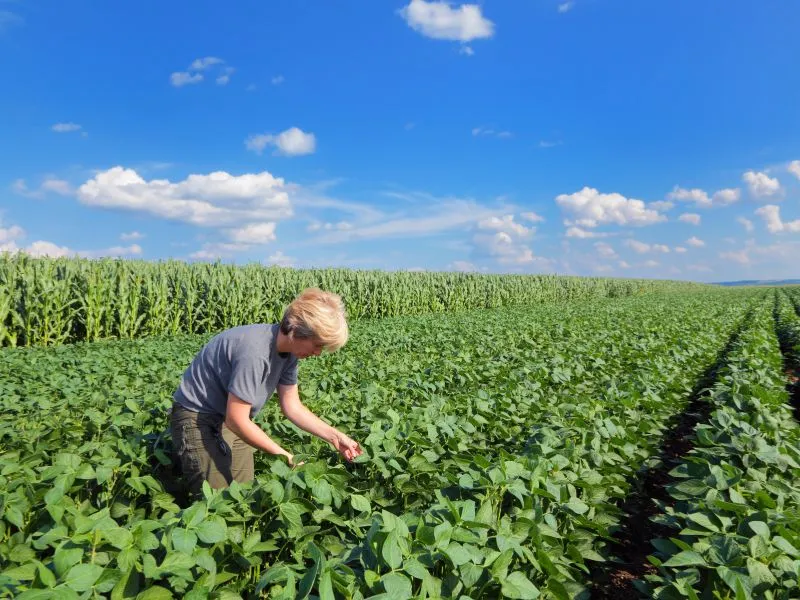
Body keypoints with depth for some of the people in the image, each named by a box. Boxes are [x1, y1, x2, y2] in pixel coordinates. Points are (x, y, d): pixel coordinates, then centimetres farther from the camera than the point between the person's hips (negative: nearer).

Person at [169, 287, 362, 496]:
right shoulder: (254, 353, -33)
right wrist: (285, 456, -21)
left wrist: (334, 436, -9)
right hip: (197, 417, -8)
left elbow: (292, 407, 0)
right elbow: (237, 420, -27)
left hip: (231, 417, 8)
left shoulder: (288, 349, -8)